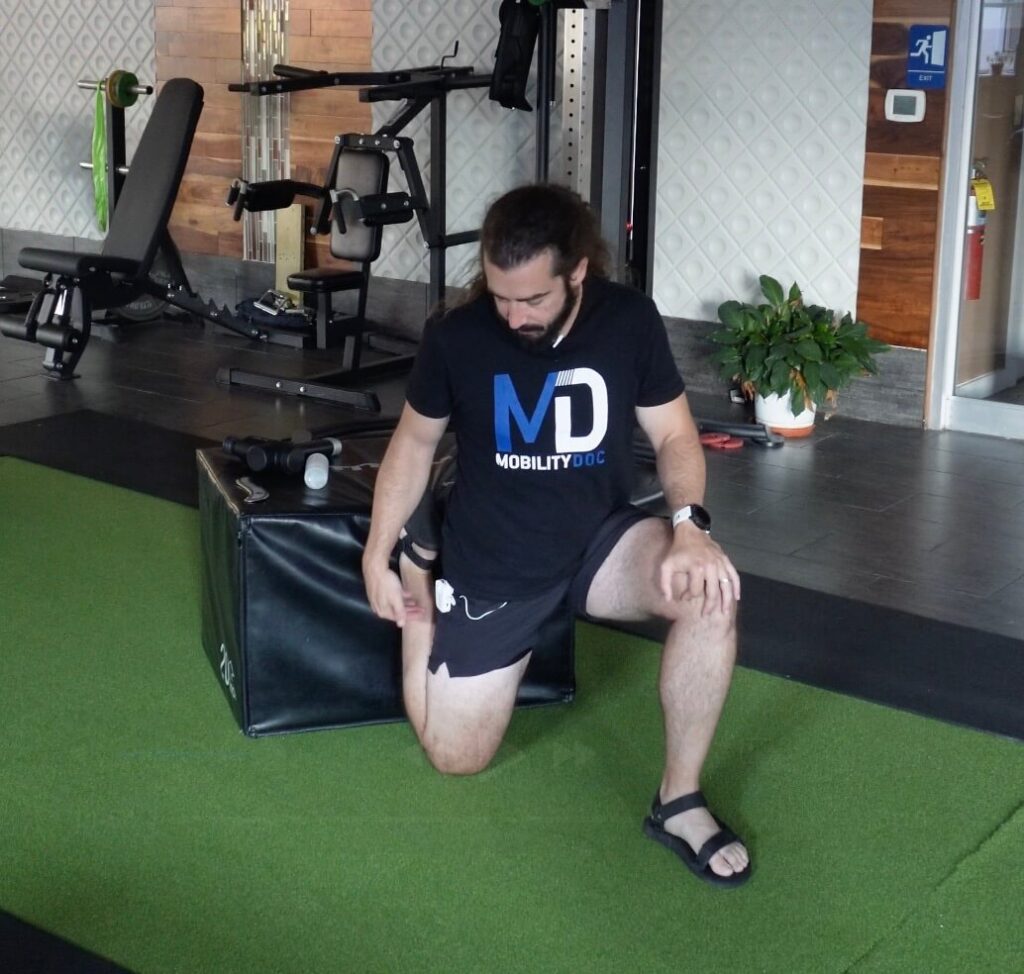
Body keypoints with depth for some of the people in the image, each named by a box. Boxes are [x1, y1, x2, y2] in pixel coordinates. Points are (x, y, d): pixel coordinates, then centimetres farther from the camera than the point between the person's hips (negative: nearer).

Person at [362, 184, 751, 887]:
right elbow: (415, 440, 2)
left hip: (600, 539, 0)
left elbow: (674, 435, -5)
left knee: (710, 588, -32)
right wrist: (377, 559, -2)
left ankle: (680, 801, -16)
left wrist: (690, 525, -25)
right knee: (455, 757, 5)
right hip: (493, 564, 0)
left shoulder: (630, 320, -12)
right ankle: (420, 571, 31)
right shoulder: (455, 337, -14)